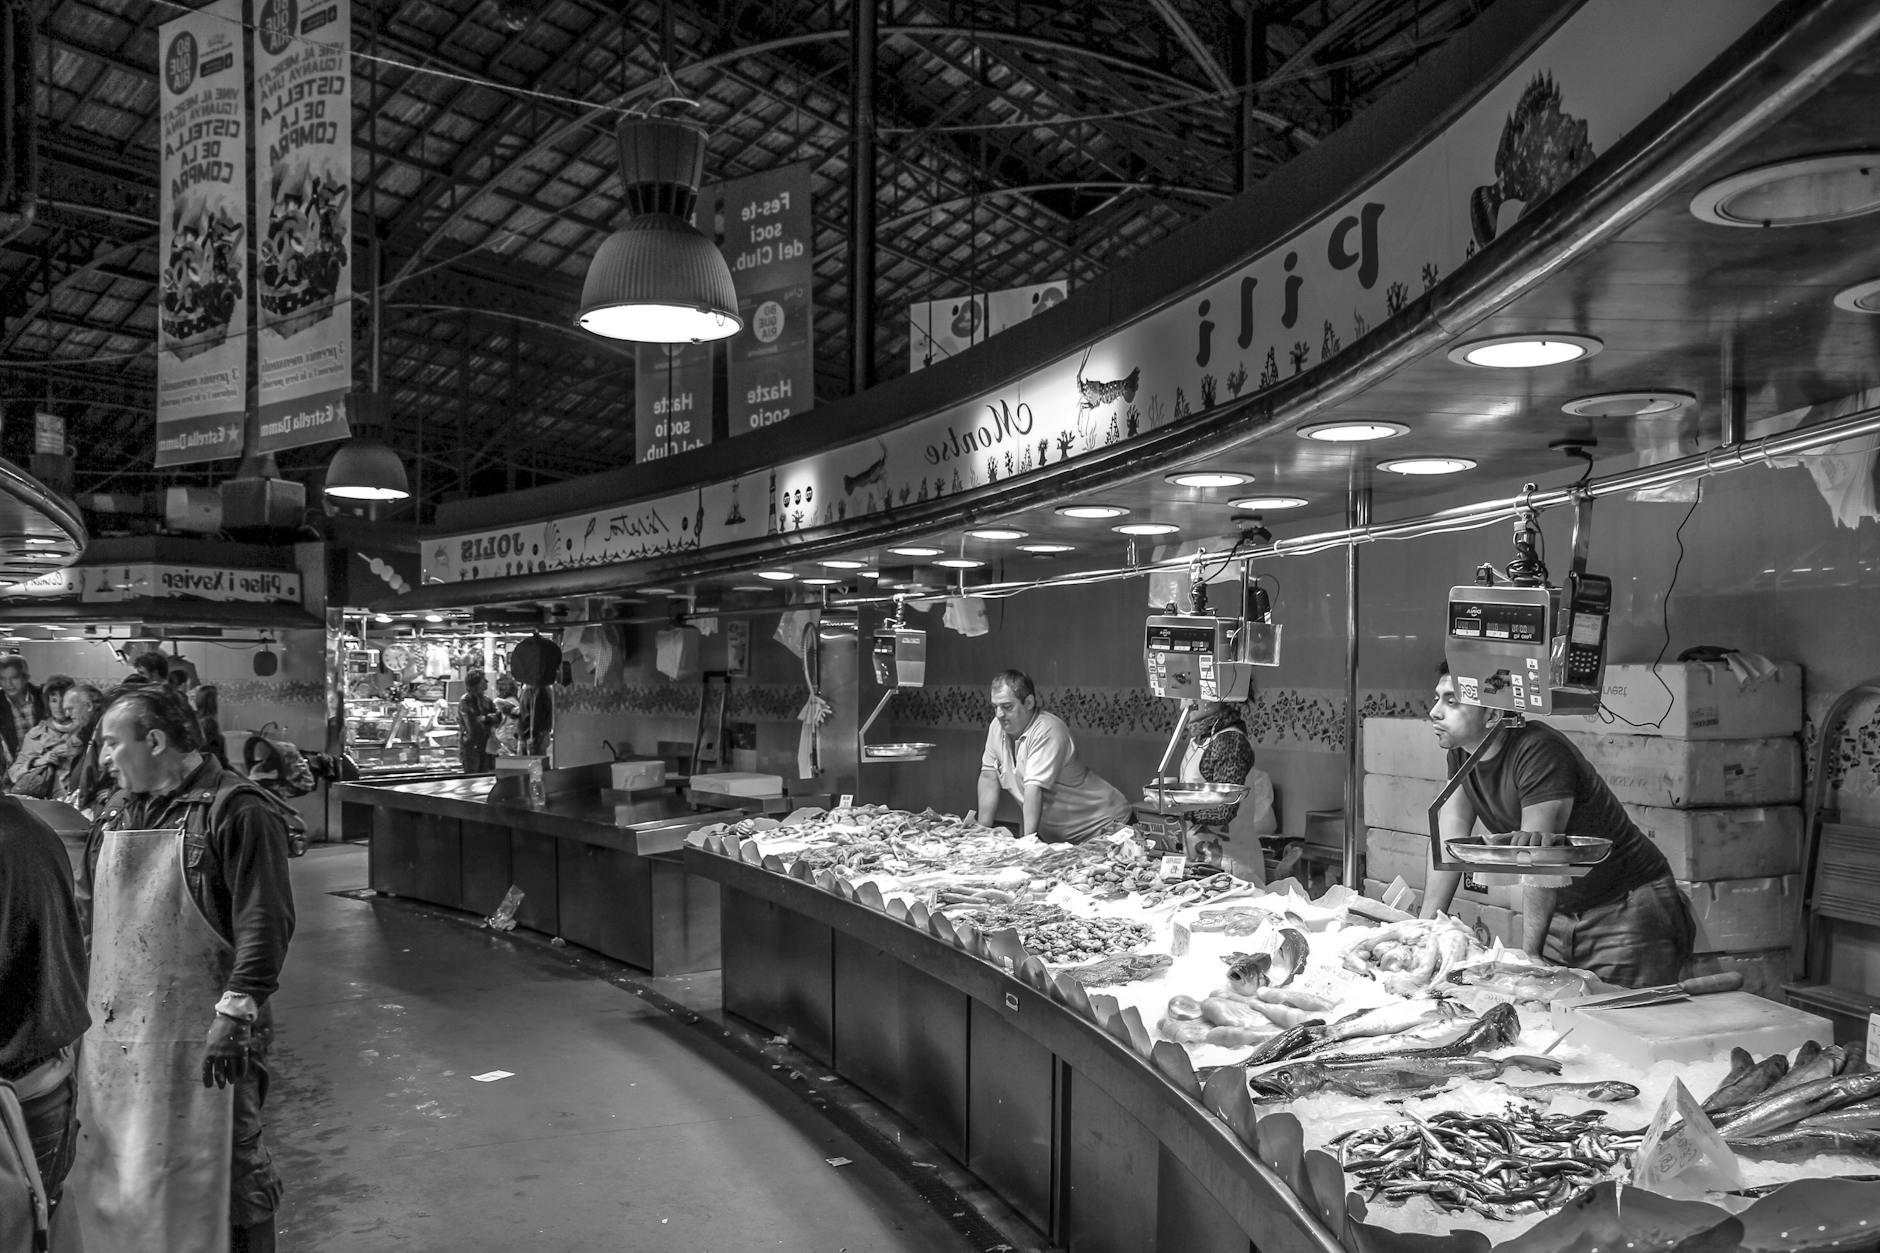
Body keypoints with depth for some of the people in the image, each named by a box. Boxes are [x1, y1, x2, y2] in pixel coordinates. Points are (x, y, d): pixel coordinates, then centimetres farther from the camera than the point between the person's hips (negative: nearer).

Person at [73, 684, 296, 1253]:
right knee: (120, 1175, 17)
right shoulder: (115, 811, 11)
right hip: (115, 1031, 7)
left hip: (199, 1035, -7)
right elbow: (86, 907, 20)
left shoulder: (235, 810, -13)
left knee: (227, 1172, 4)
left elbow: (264, 923, -17)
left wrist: (236, 1012, -21)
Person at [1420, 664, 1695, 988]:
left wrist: (1527, 956, -29)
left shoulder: (1539, 751, -25)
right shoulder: (1461, 753, -1)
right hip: (1562, 916, 7)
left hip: (1627, 913, -7)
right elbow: (1449, 842, 0)